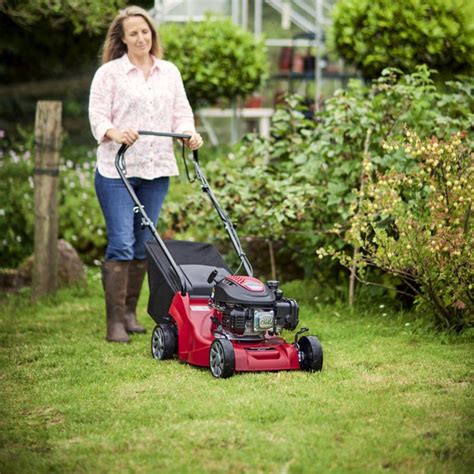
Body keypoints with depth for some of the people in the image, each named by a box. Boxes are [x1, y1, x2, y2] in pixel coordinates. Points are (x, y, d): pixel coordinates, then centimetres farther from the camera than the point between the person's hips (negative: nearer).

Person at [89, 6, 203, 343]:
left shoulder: (170, 72, 14)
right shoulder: (109, 72, 0)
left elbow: (181, 112, 13)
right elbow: (97, 116, -6)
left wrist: (190, 133, -8)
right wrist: (115, 133, -27)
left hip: (157, 170, 4)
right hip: (117, 170, -4)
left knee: (143, 244, 7)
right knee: (121, 243, -11)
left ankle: (130, 312, 17)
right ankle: (115, 321, -7)